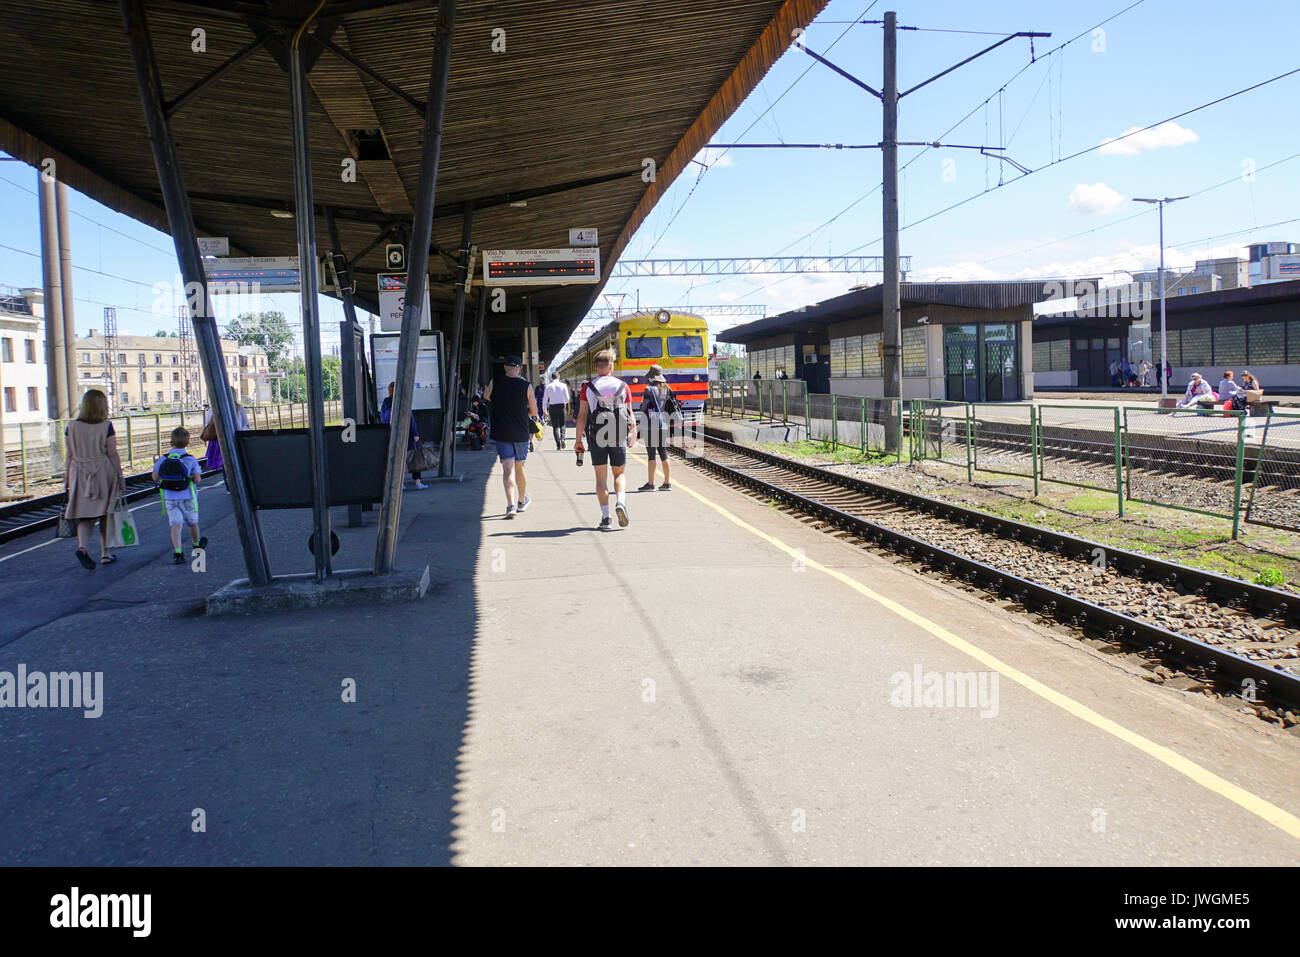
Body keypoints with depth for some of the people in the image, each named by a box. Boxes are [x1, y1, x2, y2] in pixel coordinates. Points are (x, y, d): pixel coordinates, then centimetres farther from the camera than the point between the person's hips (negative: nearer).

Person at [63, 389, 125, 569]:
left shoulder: (71, 427, 0)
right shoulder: (106, 426, -9)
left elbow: (70, 456, 3)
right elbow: (112, 454, -8)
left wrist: (67, 479, 11)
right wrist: (120, 476, 0)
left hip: (79, 475, 2)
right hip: (104, 473, -2)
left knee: (84, 515, 5)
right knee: (105, 514, 10)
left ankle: (81, 546, -19)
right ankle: (105, 553, 16)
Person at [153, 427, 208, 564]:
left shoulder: (162, 459, -1)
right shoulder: (191, 460, -8)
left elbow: (155, 477, -1)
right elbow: (197, 480, -13)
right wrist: (199, 473, 8)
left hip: (169, 497, 1)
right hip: (187, 497, -1)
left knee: (175, 524, -4)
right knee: (192, 522, 20)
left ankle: (177, 552, -19)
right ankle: (197, 544, 42)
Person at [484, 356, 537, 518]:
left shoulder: (495, 382, -3)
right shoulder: (526, 386, -6)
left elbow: (486, 396, 18)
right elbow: (534, 412, 2)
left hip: (501, 433, 0)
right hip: (522, 433, 1)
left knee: (508, 469, -3)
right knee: (519, 467, 16)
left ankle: (511, 505, -18)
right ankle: (523, 501, 32)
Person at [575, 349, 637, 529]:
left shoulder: (587, 387, -1)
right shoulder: (623, 386, 3)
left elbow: (582, 416, -3)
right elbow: (630, 414, 4)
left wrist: (578, 440, 2)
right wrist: (633, 436, 14)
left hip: (597, 437, 0)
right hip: (619, 437, 1)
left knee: (600, 477, 8)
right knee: (619, 473, 15)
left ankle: (605, 516, 2)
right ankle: (620, 502, -11)